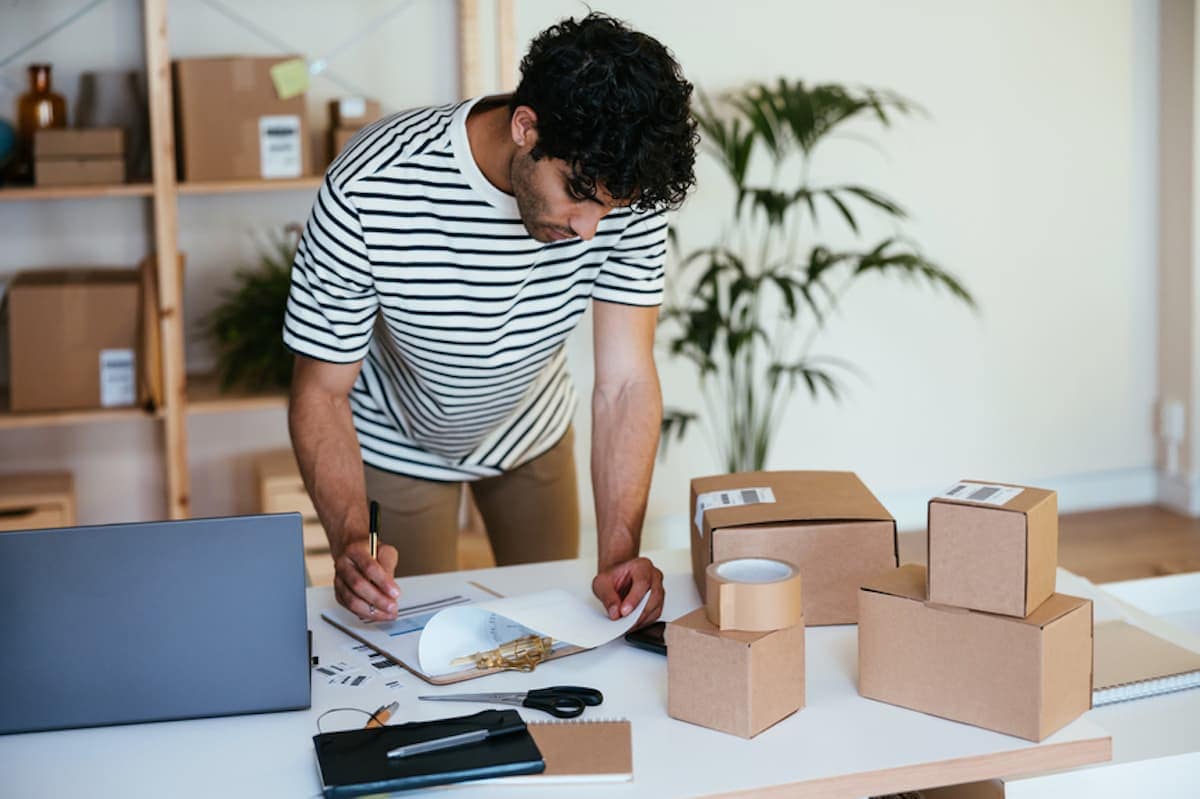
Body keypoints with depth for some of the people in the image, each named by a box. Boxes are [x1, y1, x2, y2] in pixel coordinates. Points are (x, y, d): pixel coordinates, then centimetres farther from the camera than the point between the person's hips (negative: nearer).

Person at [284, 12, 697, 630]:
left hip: (531, 434, 4)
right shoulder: (369, 191, -37)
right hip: (398, 448, -3)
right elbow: (322, 391, -28)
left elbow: (626, 382, -27)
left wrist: (619, 553, -40)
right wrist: (349, 539, -44)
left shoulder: (626, 191, -28)